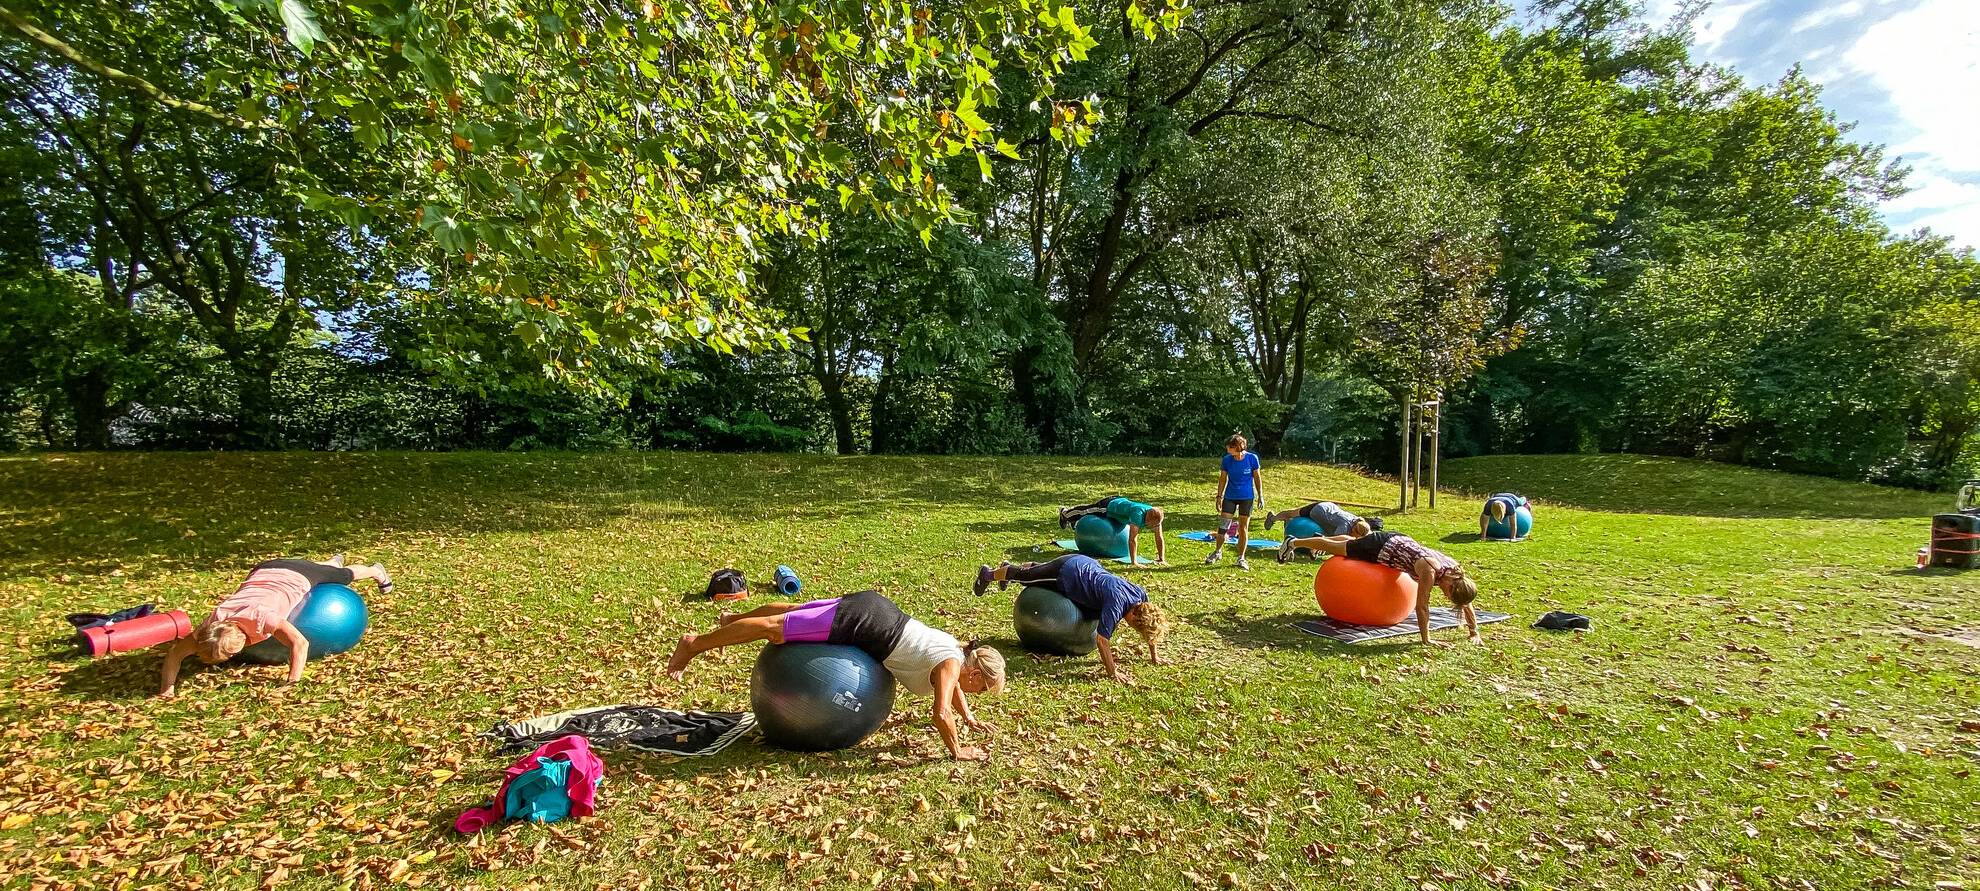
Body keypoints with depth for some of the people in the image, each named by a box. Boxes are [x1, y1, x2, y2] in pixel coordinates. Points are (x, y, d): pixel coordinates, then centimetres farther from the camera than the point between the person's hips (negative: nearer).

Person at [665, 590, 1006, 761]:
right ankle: (695, 643, 11)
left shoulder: (955, 652, 11)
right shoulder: (952, 663, -14)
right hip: (864, 622, -8)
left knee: (795, 611, 24)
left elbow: (951, 684, 34)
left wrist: (968, 717, 31)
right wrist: (956, 751, -10)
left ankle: (734, 619, 44)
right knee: (775, 628, 0)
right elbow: (942, 713, -24)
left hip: (871, 607, 8)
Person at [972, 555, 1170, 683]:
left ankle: (1009, 568, 56)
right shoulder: (1116, 603, -38)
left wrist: (1154, 655, 4)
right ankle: (988, 574, 43)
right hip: (1067, 572, -6)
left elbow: (1151, 625, 1)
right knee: (1025, 577, 18)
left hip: (1087, 565, 6)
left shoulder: (1142, 597, -17)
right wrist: (1112, 672, -34)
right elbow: (1102, 638, -38)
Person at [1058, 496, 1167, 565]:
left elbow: (1159, 539, -21)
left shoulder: (1156, 517, -28)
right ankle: (1065, 513, 55)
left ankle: (1068, 513, 62)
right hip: (1109, 506, -5)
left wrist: (1162, 559, -26)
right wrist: (1133, 563, -50)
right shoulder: (1139, 513, -47)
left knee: (1089, 510, 32)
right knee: (1086, 512, 23)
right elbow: (1132, 539, -49)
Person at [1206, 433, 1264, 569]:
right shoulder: (1227, 460, -8)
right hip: (1230, 496, 2)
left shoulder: (1252, 458, -12)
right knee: (1222, 524, -1)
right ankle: (1218, 552, 18)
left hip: (1247, 498, -1)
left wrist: (1260, 495, 0)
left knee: (1243, 528, 4)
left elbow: (1257, 477, -1)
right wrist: (1219, 496, 2)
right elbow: (1223, 478, 2)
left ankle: (1241, 558, 15)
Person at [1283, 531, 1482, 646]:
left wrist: (1474, 632, -7)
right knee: (1335, 548, 14)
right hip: (1381, 548, -6)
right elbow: (1422, 606, -35)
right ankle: (1294, 543, 36)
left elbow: (1467, 602, -5)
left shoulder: (1457, 571, -19)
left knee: (1352, 543, 32)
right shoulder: (1430, 570, -39)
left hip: (1399, 542, 6)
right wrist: (1426, 639, -31)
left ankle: (1321, 538, 61)